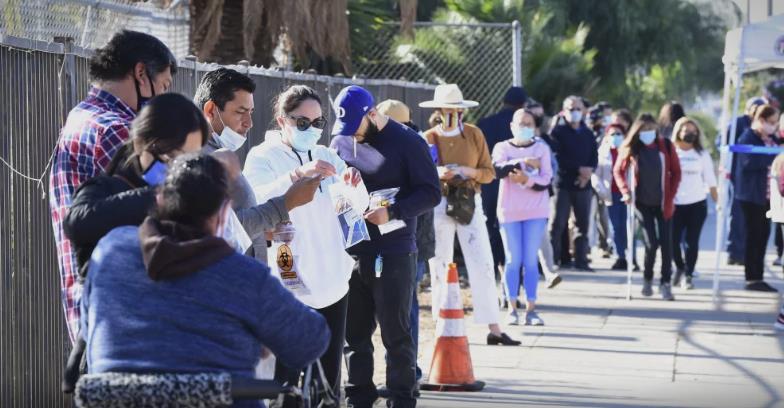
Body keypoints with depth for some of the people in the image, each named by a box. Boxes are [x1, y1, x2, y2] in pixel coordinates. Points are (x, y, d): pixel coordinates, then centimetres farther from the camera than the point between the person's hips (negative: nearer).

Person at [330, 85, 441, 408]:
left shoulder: (407, 142, -5)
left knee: (396, 332, -2)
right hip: (351, 252, 5)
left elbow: (430, 193, -8)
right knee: (354, 332, 8)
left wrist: (392, 212, -21)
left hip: (393, 254, -5)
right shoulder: (341, 142, 10)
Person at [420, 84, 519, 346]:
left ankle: (494, 329, -4)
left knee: (483, 264, -5)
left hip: (470, 204, 1)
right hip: (439, 204, -1)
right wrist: (438, 173, -20)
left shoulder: (474, 134, 4)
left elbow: (489, 173, 3)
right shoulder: (429, 138, 1)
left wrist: (467, 171, -15)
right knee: (440, 267, 4)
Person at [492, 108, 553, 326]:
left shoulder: (542, 148, 6)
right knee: (513, 260, 0)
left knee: (531, 259, -1)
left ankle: (531, 308, 1)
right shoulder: (502, 148, 4)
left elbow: (546, 181, -4)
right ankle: (512, 309, 4)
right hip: (509, 210, -1)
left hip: (536, 211, 1)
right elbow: (497, 170, -16)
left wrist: (526, 180, -21)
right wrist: (524, 162, -21)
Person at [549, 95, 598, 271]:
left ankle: (581, 259, 13)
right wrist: (579, 169, -15)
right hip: (563, 183, -5)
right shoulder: (558, 131, -1)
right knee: (558, 223, -7)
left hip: (583, 184, 5)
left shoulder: (588, 134, 15)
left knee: (583, 223, 6)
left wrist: (588, 172, -10)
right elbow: (558, 157, -11)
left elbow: (594, 157, 9)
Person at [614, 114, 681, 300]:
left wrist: (670, 195, -4)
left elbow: (676, 172, 2)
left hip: (663, 203, 1)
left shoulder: (666, 146, -5)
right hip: (642, 203, -1)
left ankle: (665, 283, 7)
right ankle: (647, 278, 18)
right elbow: (618, 171, 5)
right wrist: (625, 191, -7)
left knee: (666, 243, -2)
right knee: (651, 243, -5)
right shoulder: (631, 148, -5)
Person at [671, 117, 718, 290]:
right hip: (675, 204, 0)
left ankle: (688, 275, 7)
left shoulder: (702, 154, 5)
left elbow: (710, 180, 7)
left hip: (697, 204, 0)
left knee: (692, 242, -2)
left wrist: (718, 202, 2)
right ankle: (680, 267, 26)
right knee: (673, 240, -1)